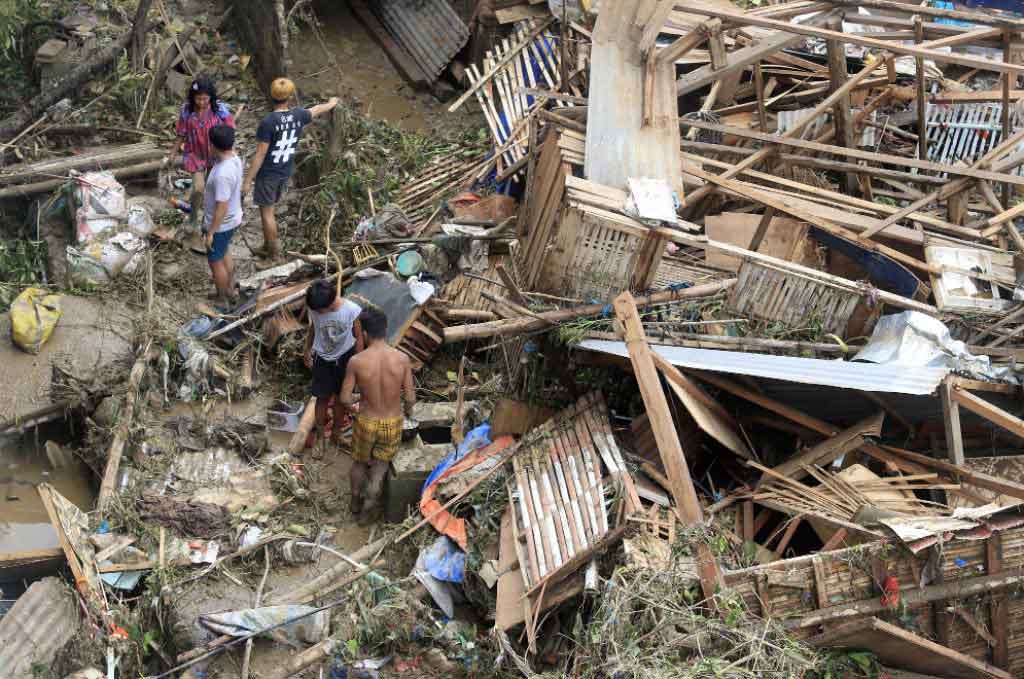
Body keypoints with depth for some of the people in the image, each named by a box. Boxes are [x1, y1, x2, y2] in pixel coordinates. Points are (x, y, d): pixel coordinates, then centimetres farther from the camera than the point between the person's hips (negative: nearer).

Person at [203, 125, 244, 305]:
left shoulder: (223, 174, -35)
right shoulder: (235, 159, -8)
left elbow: (222, 207, -28)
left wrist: (211, 232, -18)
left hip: (221, 224, -9)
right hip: (231, 218, 9)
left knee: (216, 261, 12)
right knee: (224, 254, 28)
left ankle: (223, 301, 29)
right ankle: (230, 291, 44)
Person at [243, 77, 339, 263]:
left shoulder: (268, 122, -23)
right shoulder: (298, 116, -7)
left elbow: (260, 155, -21)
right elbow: (316, 110, 17)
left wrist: (248, 180, -12)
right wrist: (331, 104, 39)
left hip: (268, 174, -6)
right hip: (285, 172, 6)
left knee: (267, 211, 7)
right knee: (268, 209, 20)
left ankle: (274, 252, 14)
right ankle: (268, 246, 28)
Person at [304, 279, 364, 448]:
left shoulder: (352, 311, -26)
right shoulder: (314, 309, -19)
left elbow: (358, 338, -11)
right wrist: (308, 350, 16)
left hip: (344, 358, -1)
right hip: (322, 359, 1)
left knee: (340, 398, 13)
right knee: (322, 398, 7)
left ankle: (336, 433, 32)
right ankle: (320, 435, 24)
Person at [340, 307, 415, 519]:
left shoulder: (356, 361, -20)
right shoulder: (402, 359, -18)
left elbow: (345, 399, -11)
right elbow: (411, 398, -11)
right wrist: (408, 408, 13)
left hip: (366, 422, 0)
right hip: (393, 422, 0)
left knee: (360, 461, 28)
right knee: (382, 460, 27)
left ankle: (356, 502, 42)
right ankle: (373, 486, -2)